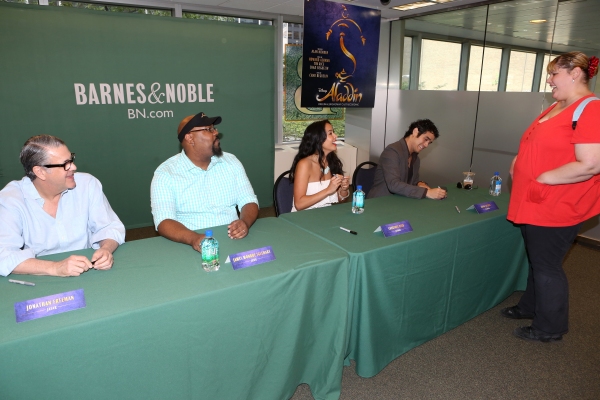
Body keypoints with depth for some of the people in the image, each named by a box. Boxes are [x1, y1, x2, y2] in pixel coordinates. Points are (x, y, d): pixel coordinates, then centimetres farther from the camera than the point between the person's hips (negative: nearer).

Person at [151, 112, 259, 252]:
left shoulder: (231, 162, 6)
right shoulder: (165, 173, -5)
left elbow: (249, 201, 5)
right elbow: (164, 221, -14)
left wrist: (245, 222, -17)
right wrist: (193, 238, -32)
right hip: (193, 245, -2)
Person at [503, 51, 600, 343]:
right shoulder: (555, 108, 12)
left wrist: (541, 179, -19)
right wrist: (520, 162, 6)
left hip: (557, 208, -9)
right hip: (535, 204, 9)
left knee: (546, 265, 3)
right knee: (536, 259, 20)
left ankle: (550, 328, 22)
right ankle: (530, 307, 38)